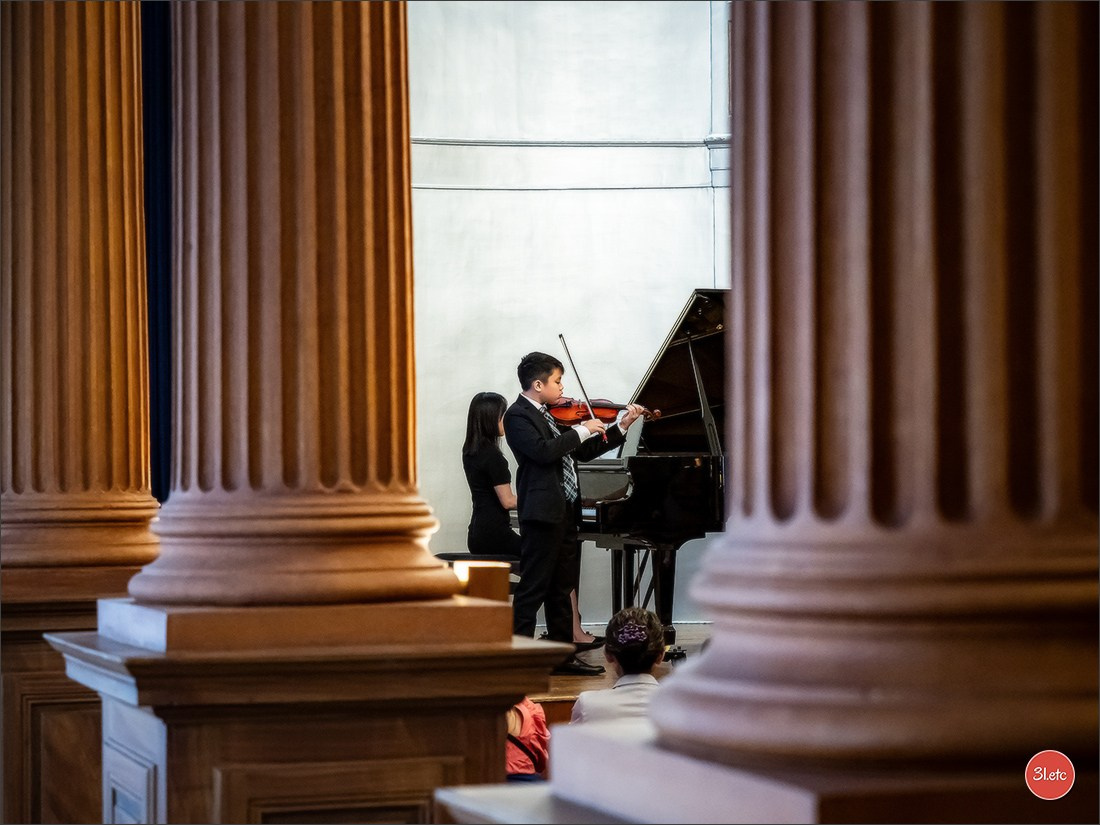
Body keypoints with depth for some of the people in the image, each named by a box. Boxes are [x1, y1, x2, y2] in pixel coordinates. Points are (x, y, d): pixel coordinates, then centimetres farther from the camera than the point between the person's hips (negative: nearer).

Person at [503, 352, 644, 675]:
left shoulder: (554, 415, 17)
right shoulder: (518, 416, -10)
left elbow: (583, 453, 20)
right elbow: (544, 452, -25)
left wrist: (621, 427, 15)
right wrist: (582, 429, -17)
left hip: (565, 512, 9)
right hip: (542, 513, -9)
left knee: (562, 588, 13)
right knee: (533, 588, -7)